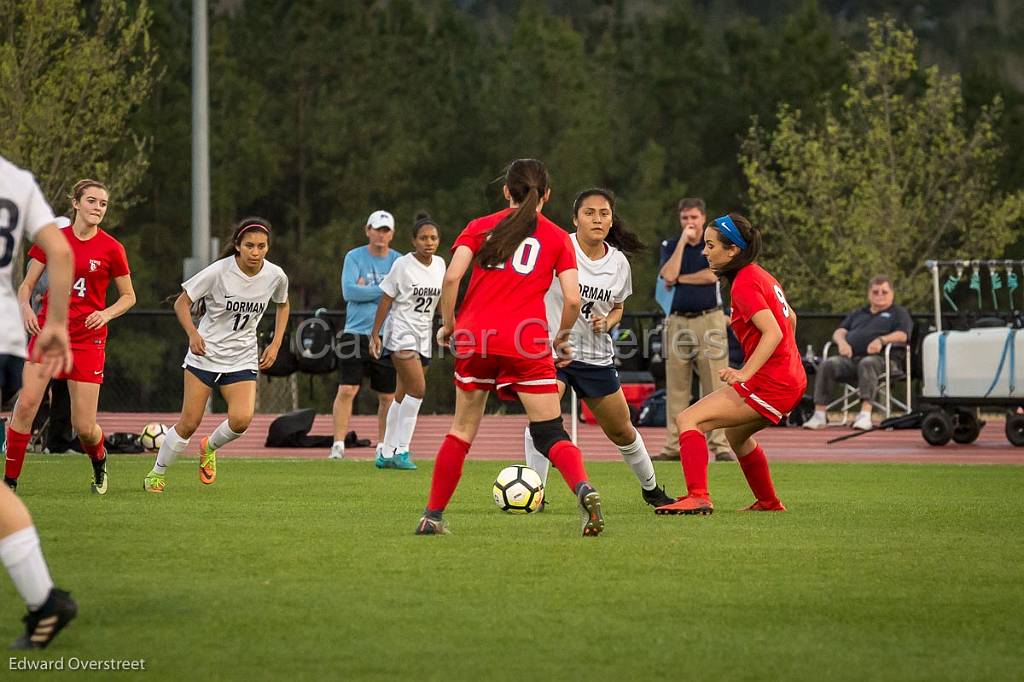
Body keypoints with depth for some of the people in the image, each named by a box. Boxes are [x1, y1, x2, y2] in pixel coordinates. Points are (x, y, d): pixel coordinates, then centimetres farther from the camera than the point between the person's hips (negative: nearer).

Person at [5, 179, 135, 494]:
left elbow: (128, 297, 9)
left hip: (88, 338, -1)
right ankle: (10, 480, -8)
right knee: (26, 403, -18)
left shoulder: (111, 248, -1)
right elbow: (27, 284, 8)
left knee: (84, 427, -2)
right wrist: (25, 307, -12)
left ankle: (99, 460, 34)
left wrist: (107, 313, -10)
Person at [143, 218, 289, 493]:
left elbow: (283, 305, 17)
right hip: (205, 354, -2)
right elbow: (182, 302, -8)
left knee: (241, 419, -19)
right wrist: (192, 334, -24)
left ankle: (210, 447, 14)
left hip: (243, 359, 2)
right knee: (189, 423, -2)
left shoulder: (276, 276, -5)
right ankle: (157, 474, 20)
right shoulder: (218, 271, -16)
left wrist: (275, 344, 6)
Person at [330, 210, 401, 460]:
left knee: (388, 396, 6)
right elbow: (349, 291, -11)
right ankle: (338, 444, -6)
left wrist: (366, 289, -9)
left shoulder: (399, 261, 7)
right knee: (346, 390, -11)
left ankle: (383, 446, 19)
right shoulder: (354, 257, 2)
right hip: (356, 333, -2)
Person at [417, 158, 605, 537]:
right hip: (526, 342, -1)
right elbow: (572, 300, 1)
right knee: (550, 434, -1)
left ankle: (432, 516, 18)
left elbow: (451, 277, -2)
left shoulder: (480, 227, 12)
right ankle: (584, 489, -28)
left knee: (462, 430, 15)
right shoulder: (558, 238, 10)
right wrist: (561, 339, 17)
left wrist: (448, 325, 9)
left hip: (474, 336, 1)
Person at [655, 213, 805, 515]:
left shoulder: (744, 284, -15)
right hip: (793, 379, 10)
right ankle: (768, 502, 47)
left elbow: (773, 332, -26)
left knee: (688, 420, -17)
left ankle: (698, 497, -32)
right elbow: (789, 318, 27)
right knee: (735, 434, 35)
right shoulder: (761, 275, 14)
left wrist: (744, 373, -34)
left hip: (770, 384, -10)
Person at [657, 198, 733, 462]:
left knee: (715, 385, -7)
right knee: (676, 388, 2)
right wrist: (683, 241, -5)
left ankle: (720, 445, -8)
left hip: (709, 320, -2)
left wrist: (680, 279, -2)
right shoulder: (670, 246, 12)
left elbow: (712, 275, -9)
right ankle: (674, 445, 4)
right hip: (678, 320, 2)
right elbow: (669, 275, -7)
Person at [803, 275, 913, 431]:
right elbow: (839, 332, 24)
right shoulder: (857, 314, 35)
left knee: (867, 364, -40)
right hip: (850, 358, 5)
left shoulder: (899, 313, 20)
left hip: (879, 358, -4)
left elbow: (902, 335, 2)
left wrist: (882, 340, -16)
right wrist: (842, 342, -1)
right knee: (827, 364, -25)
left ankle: (865, 415, -51)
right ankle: (819, 415, -30)